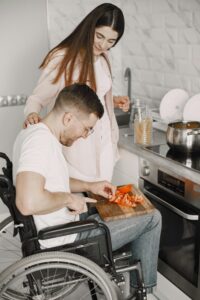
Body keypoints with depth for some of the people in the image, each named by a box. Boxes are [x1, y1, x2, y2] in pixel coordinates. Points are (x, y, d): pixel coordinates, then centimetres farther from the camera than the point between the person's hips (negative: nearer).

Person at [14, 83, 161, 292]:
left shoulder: (33, 132, 5)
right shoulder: (41, 140, -27)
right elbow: (28, 202, -41)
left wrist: (89, 186, 11)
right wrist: (69, 198, -23)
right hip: (65, 242, -10)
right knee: (152, 218, 1)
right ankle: (143, 288, 23)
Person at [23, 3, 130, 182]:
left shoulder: (102, 58, 7)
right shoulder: (62, 58, -14)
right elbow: (37, 98, -11)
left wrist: (113, 100, 3)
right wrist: (32, 114, -31)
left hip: (103, 142, 6)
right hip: (76, 145, -6)